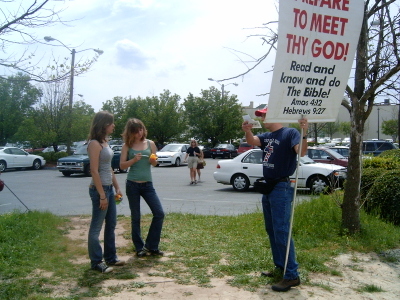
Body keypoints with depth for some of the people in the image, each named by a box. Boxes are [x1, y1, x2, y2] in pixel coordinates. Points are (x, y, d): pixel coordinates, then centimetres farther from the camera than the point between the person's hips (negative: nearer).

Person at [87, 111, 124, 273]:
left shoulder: (104, 142, 13)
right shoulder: (94, 144, -15)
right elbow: (94, 171, -19)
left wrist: (116, 187, 16)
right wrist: (102, 195, -19)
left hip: (109, 188, 10)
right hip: (99, 189, -10)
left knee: (111, 225, 16)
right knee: (96, 227, 1)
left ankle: (111, 257, 27)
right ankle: (96, 262, 11)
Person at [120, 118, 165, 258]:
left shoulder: (150, 143, 4)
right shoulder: (127, 146, -1)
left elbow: (155, 163, 10)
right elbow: (122, 165, -4)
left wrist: (152, 160, -12)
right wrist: (134, 160, -20)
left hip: (147, 184, 2)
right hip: (132, 185, -2)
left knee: (159, 213, -3)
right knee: (135, 218, 6)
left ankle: (151, 246, 11)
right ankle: (140, 248, 20)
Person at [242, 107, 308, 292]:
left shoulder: (290, 133, -10)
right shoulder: (266, 136, 12)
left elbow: (302, 152, -24)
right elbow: (252, 142, -4)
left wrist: (304, 134, -41)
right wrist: (247, 131, -24)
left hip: (281, 188, -9)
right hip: (268, 186, 9)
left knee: (281, 231, -10)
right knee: (271, 230, 14)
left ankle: (292, 275, -4)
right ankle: (280, 267, 26)